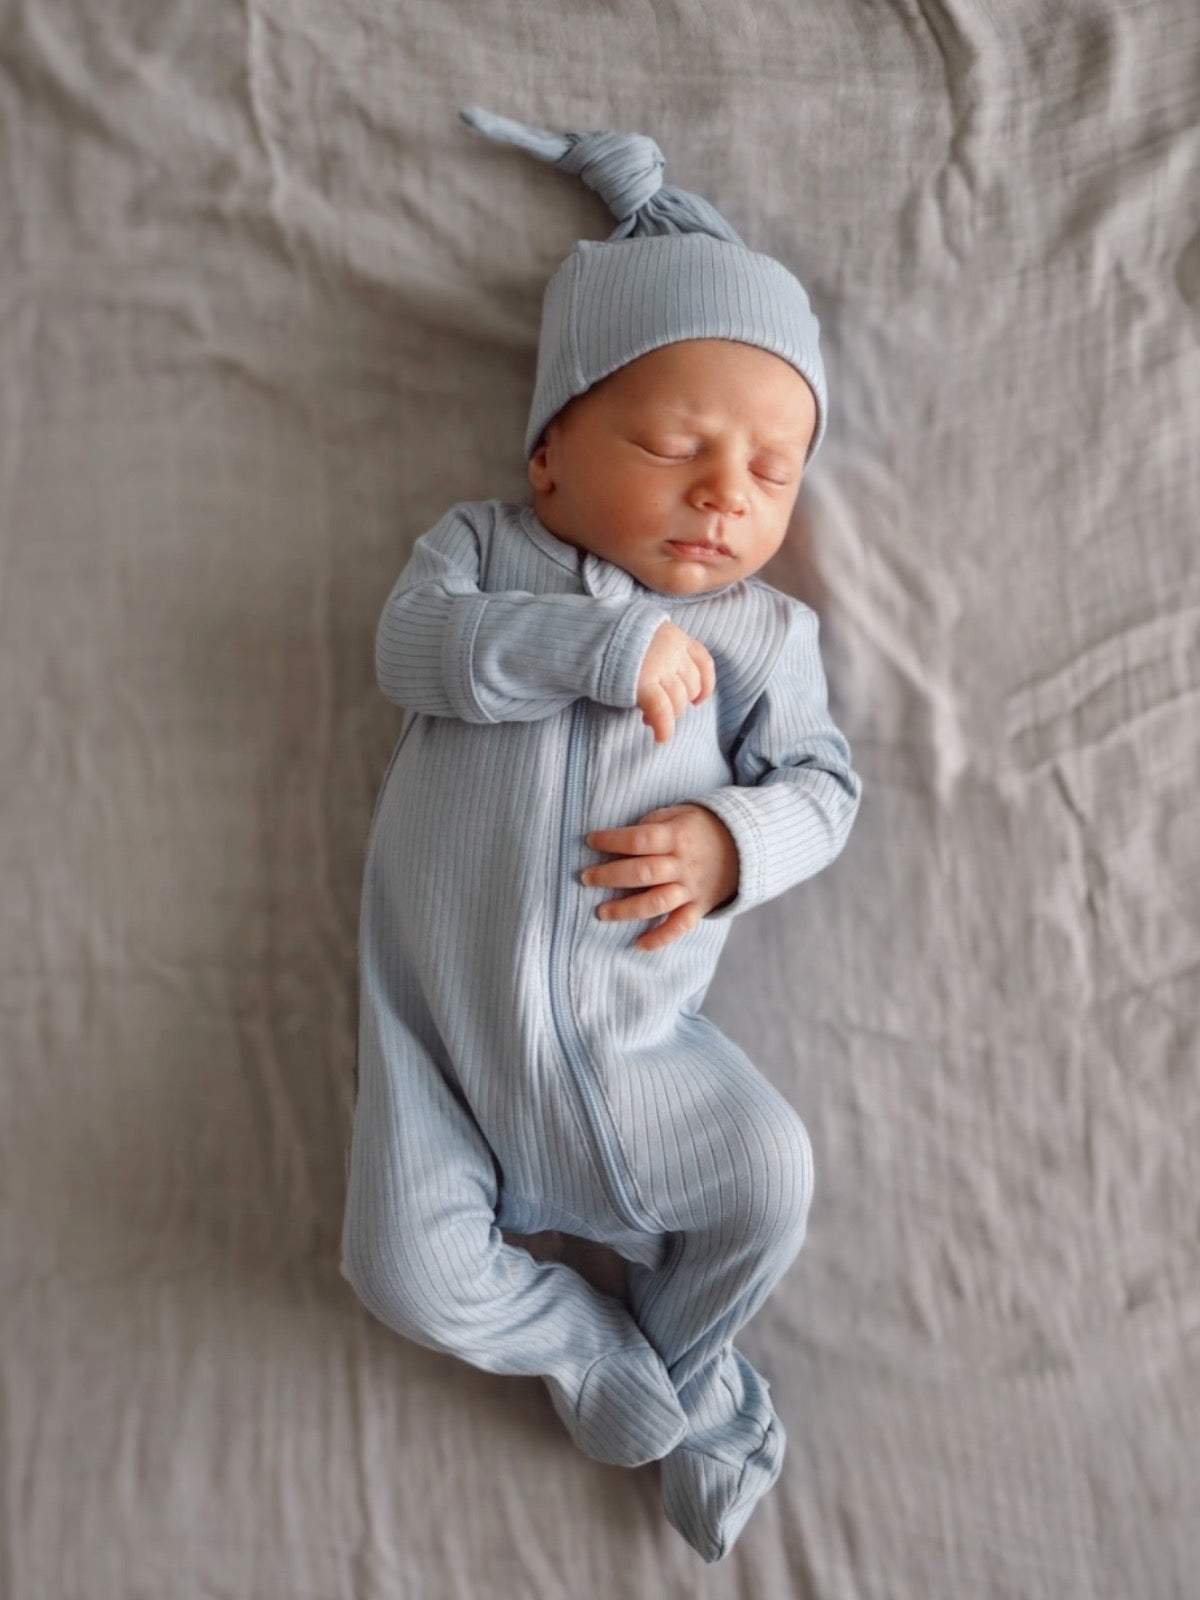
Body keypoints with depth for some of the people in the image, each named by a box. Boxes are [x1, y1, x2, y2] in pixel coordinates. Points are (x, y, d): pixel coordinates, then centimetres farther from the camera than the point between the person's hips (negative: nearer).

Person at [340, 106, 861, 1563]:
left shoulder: (764, 629, 6)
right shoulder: (483, 543, 5)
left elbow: (821, 785, 4)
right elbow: (416, 645, -13)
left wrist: (732, 843, -18)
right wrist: (603, 644, -24)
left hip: (631, 1038, 1)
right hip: (436, 1017, 0)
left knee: (769, 1179, -9)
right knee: (412, 1273, -7)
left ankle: (673, 1363, 22)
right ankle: (602, 1358, 21)